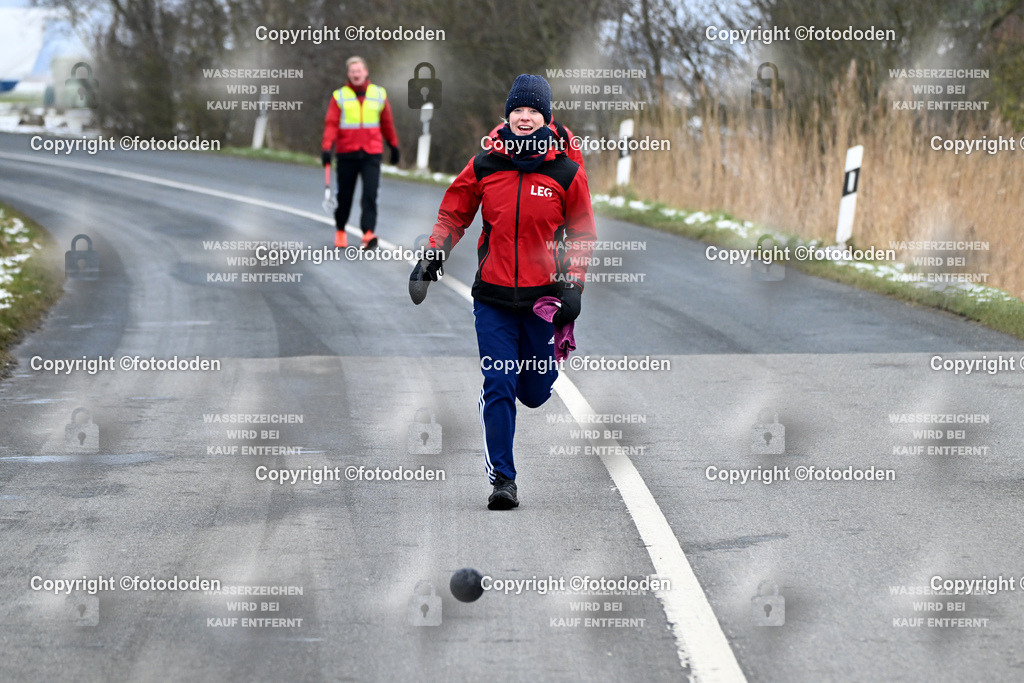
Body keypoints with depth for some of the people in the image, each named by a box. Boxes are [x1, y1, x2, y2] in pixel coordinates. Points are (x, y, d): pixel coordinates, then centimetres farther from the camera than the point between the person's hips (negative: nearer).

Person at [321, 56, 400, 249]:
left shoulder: (379, 94, 8)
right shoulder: (339, 96, 2)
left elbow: (387, 122, 17)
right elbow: (331, 123, -6)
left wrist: (394, 146, 23)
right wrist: (327, 148, -19)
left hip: (372, 153, 0)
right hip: (347, 154, 0)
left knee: (370, 194, -14)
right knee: (344, 195, 8)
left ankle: (368, 233, -20)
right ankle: (340, 231, 28)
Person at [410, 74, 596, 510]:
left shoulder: (566, 171, 0)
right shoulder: (484, 166, 2)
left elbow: (581, 233, 8)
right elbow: (452, 216, 13)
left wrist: (572, 288, 0)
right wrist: (430, 260, 1)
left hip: (542, 294, 0)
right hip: (493, 295, 0)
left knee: (534, 392, 9)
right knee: (498, 388, -7)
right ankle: (502, 479, -1)